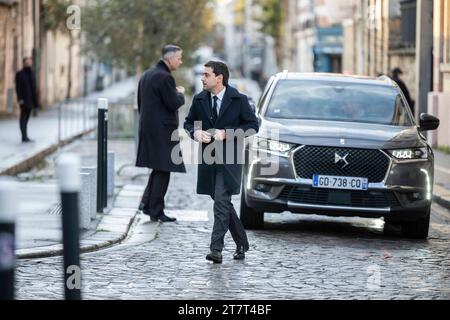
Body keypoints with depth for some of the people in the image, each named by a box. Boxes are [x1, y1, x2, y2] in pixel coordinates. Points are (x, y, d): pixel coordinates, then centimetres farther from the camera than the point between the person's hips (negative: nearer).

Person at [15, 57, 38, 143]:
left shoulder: (32, 73, 13)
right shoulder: (20, 74, -6)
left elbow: (34, 87, 14)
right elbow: (18, 87, -10)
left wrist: (35, 100, 11)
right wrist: (20, 99, -18)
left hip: (30, 99, 7)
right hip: (24, 100, -7)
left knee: (26, 118, 9)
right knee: (23, 117, -6)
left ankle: (25, 137, 11)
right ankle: (24, 137, -9)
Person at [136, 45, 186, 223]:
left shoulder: (146, 75, 13)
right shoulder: (164, 77, -16)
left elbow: (140, 103, 18)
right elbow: (174, 104, -18)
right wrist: (180, 93, 0)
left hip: (147, 127, 9)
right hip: (162, 130, -9)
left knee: (158, 168, 19)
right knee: (163, 170, -2)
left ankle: (147, 203, 14)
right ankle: (156, 211, 0)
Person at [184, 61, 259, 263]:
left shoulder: (238, 100, -6)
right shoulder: (199, 100, 7)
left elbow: (253, 125, -4)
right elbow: (189, 122, 17)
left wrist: (227, 134, -15)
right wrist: (195, 132, -6)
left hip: (229, 159, -5)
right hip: (208, 158, 5)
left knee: (221, 202, -15)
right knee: (223, 204, 12)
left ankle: (216, 249, -16)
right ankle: (242, 244, 27)